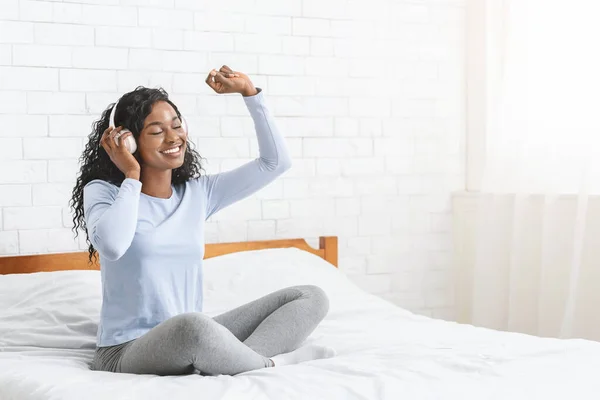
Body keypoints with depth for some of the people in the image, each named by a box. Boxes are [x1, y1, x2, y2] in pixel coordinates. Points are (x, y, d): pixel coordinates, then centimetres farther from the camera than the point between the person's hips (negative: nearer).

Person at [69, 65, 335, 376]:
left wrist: (249, 92, 5)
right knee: (191, 326, -41)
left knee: (311, 297, -4)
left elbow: (276, 162, 10)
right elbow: (111, 246, -25)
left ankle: (241, 360, -28)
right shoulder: (103, 192, -2)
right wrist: (131, 176, -11)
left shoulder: (199, 193, 11)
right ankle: (271, 364, -14)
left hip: (193, 342, 6)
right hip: (127, 351, -6)